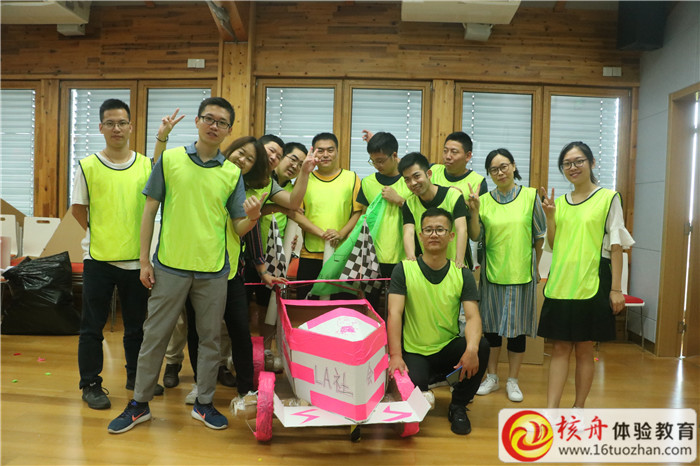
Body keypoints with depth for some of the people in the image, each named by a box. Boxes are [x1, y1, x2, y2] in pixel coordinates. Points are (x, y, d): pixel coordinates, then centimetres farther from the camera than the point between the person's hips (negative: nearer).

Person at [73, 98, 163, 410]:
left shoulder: (146, 165, 2)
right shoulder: (88, 166, -2)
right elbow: (78, 209, 4)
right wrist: (101, 235, 2)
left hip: (136, 258, 2)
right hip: (98, 257, -2)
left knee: (137, 323, 14)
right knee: (92, 325, 8)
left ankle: (136, 376, 31)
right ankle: (90, 384, 23)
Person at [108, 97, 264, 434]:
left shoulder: (232, 173, 3)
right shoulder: (170, 159, 1)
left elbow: (239, 228, 3)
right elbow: (150, 210, 2)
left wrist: (253, 217, -21)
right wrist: (145, 261, -1)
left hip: (213, 270, 1)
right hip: (170, 266, -1)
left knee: (209, 339, 11)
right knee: (154, 336, 9)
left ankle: (204, 403, 28)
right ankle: (140, 404, 27)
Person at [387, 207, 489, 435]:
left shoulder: (462, 274, 0)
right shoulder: (404, 269, -5)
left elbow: (472, 316, -11)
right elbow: (394, 313, -14)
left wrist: (471, 348, -33)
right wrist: (395, 355, -27)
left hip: (449, 349, 2)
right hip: (414, 352, -2)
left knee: (482, 346, -27)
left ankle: (458, 406, -2)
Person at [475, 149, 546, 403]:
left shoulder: (530, 196, 0)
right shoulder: (484, 200, 3)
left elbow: (540, 235, 5)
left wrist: (534, 265, 4)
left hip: (521, 272, -1)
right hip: (493, 272, 1)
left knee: (517, 327, 6)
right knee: (491, 325, 9)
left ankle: (512, 381, 21)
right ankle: (491, 377, 25)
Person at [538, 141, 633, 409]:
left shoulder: (608, 198, -1)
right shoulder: (559, 202, 11)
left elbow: (616, 246, -4)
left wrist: (616, 288, -7)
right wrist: (549, 217, -2)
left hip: (592, 284, -4)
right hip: (560, 284, 4)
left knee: (584, 349, 5)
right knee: (560, 348, 5)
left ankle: (579, 407, 19)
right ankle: (551, 410, 7)